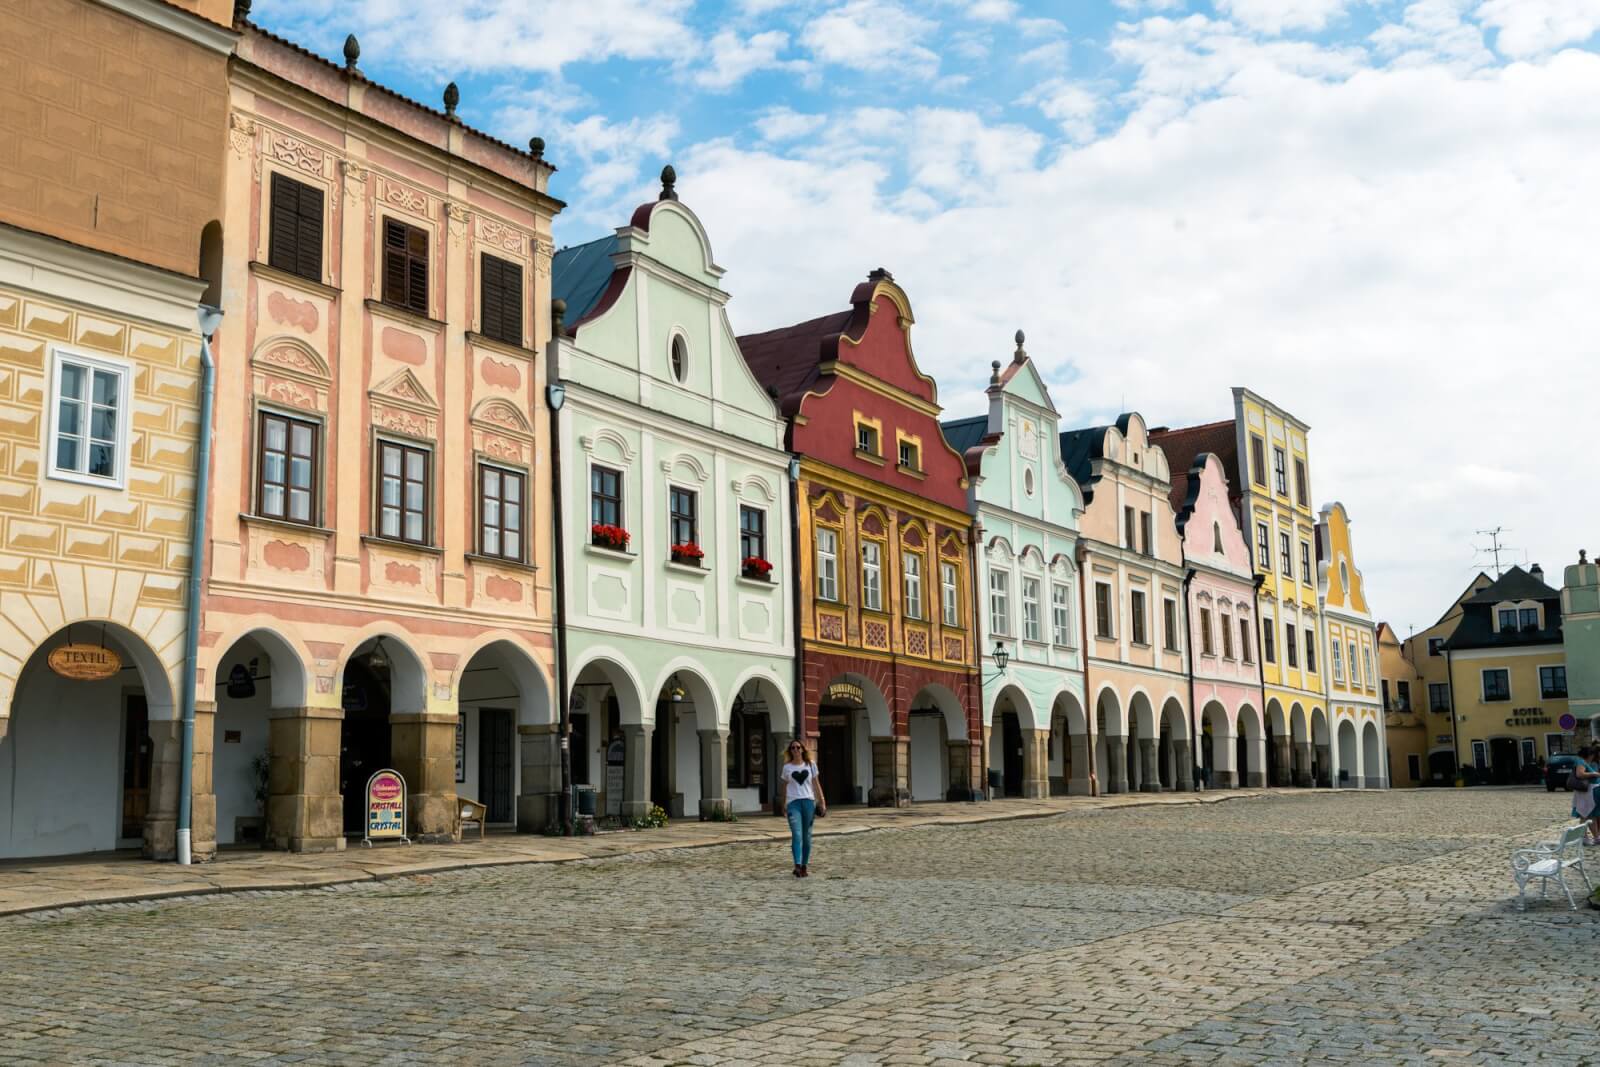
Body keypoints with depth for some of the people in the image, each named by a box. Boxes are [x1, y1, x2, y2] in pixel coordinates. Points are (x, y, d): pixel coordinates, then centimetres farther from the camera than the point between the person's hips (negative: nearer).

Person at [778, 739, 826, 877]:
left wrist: (822, 801, 7)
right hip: (793, 802, -1)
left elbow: (816, 784, 13)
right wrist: (783, 805, 14)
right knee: (796, 834, -16)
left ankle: (804, 866, 12)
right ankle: (797, 865, -24)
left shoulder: (811, 765, 10)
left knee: (807, 836, 3)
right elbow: (785, 787, 15)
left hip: (808, 801, 2)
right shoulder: (787, 767, 9)